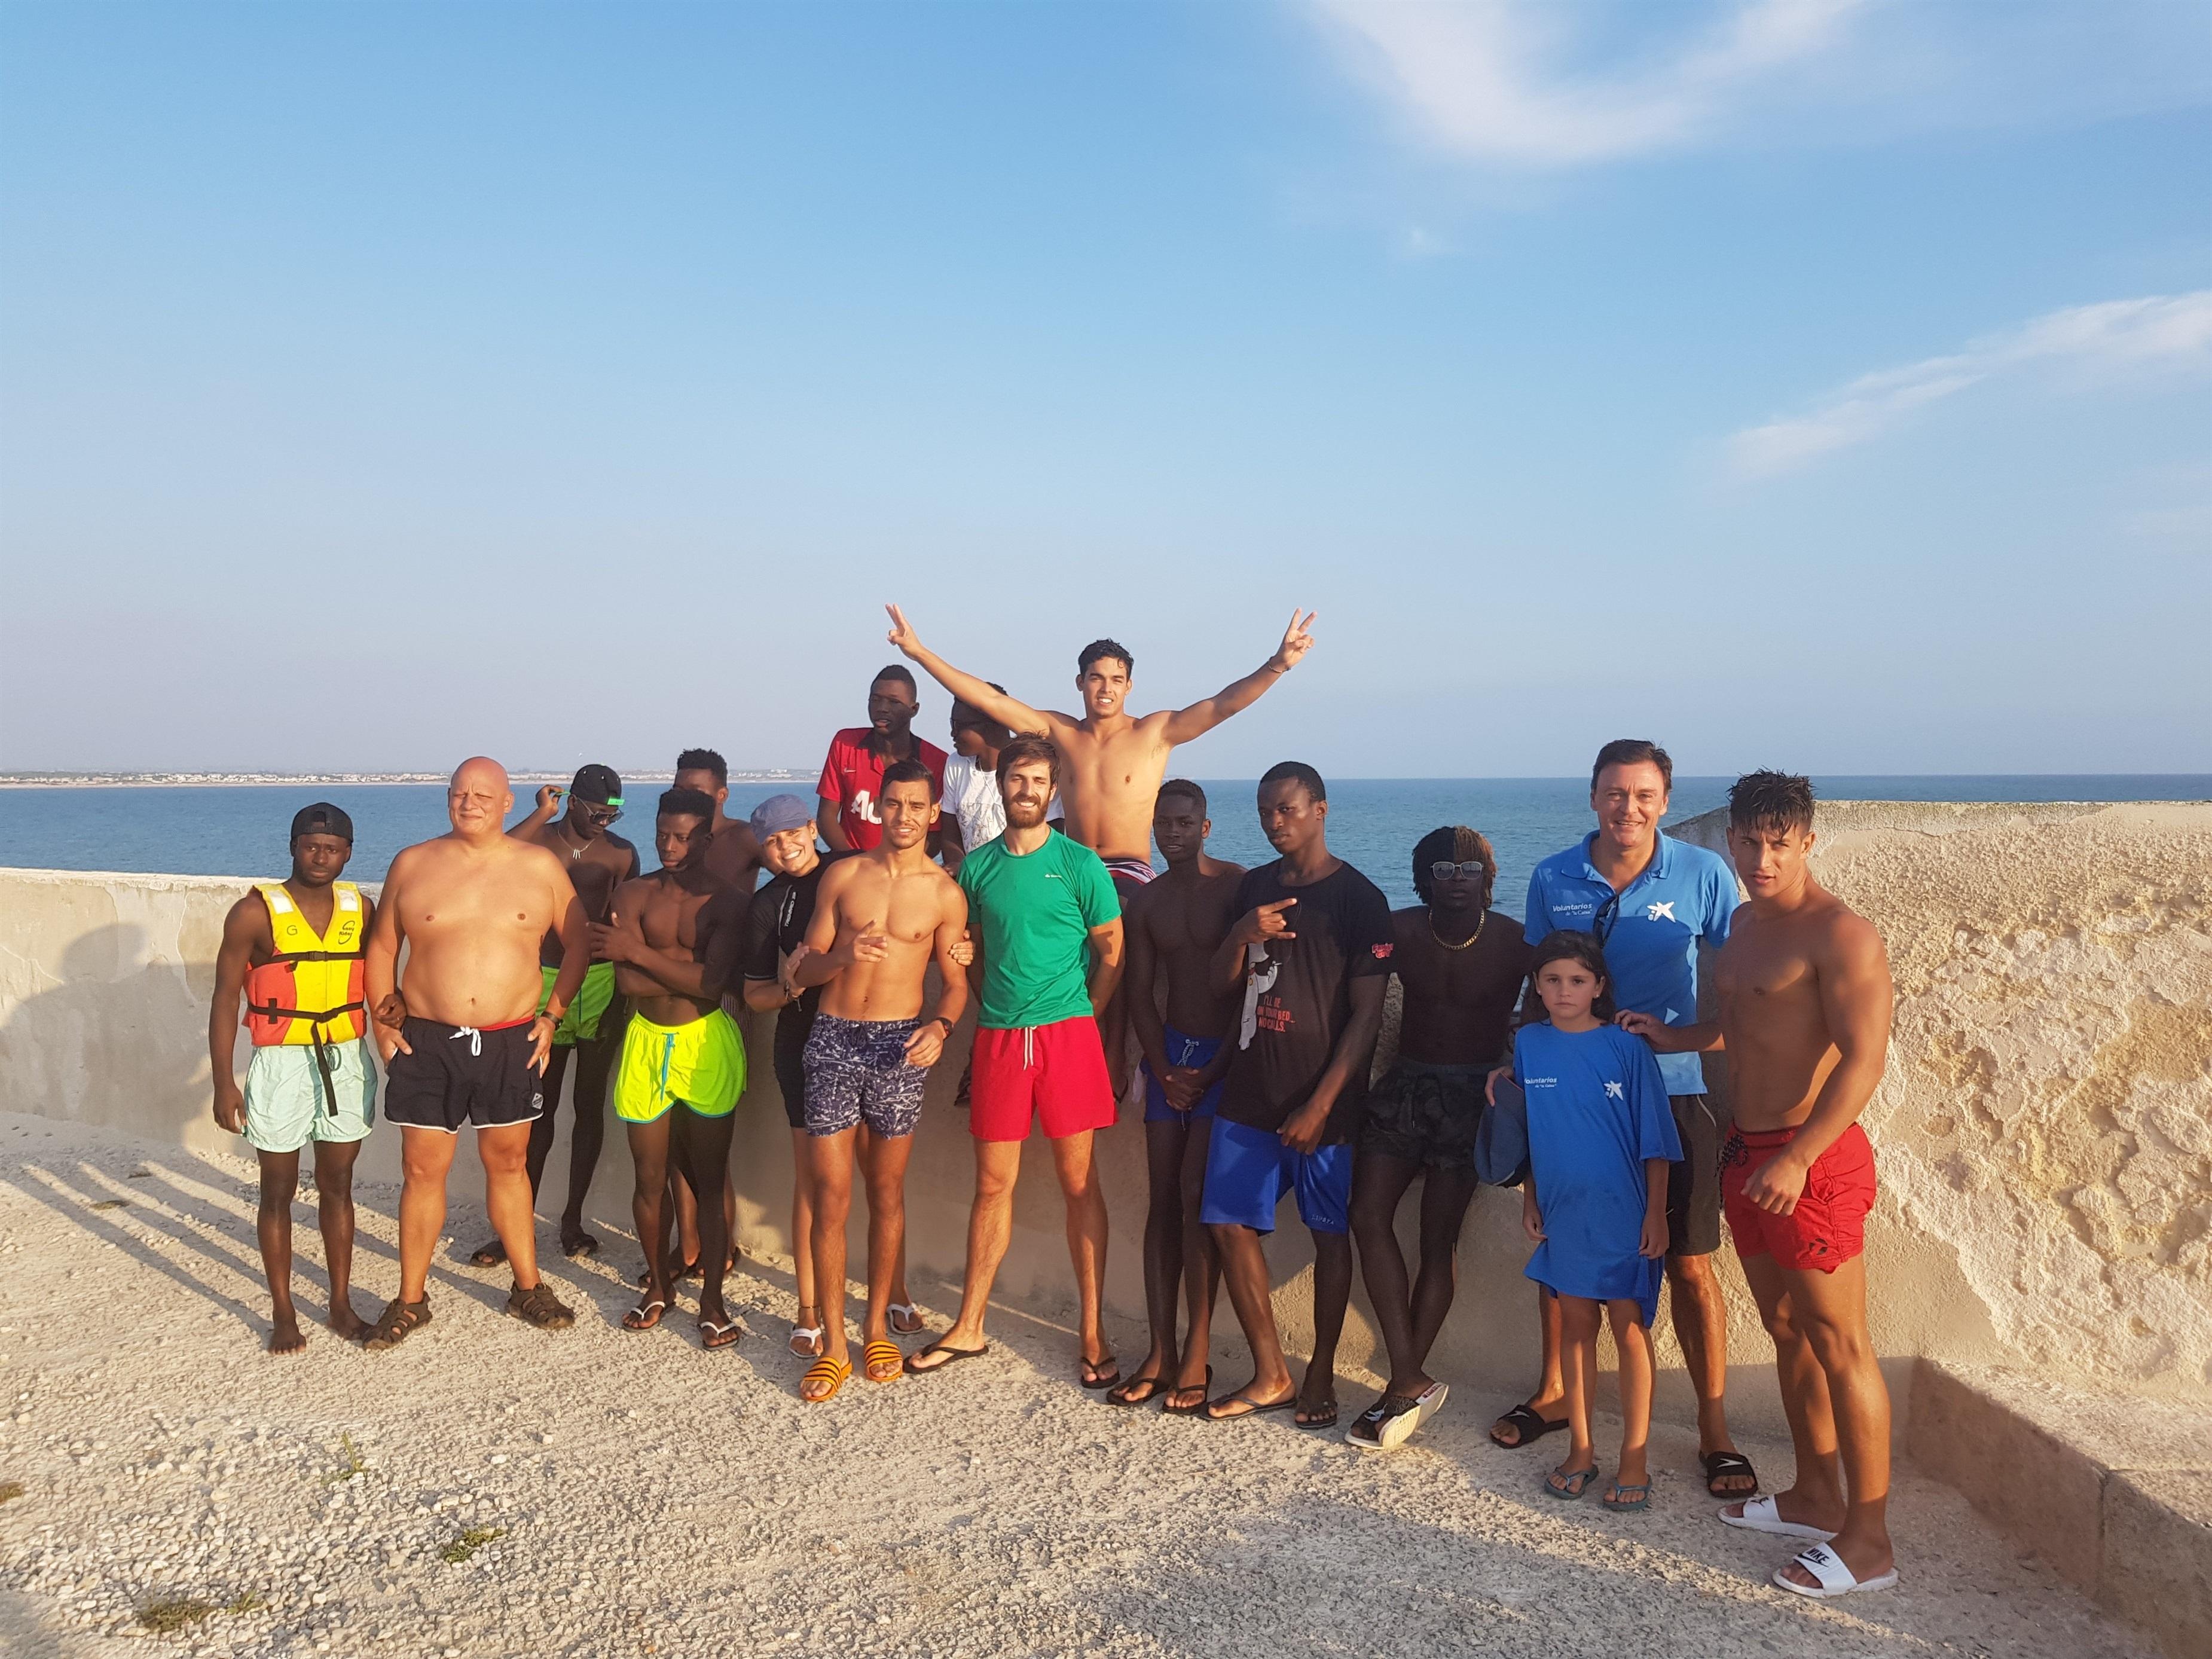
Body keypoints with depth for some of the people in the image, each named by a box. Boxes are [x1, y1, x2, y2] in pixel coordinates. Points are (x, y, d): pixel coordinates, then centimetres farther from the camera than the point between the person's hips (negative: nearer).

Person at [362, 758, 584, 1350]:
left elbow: (579, 943, 6)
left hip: (512, 1044, 0)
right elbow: (381, 946, 9)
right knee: (422, 1169, 4)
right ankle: (411, 1300, 18)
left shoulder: (542, 866, 0)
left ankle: (528, 1288, 24)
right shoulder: (412, 864, 1)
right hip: (427, 1042, 0)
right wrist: (383, 1019, 1)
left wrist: (552, 1014, 0)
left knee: (509, 1163, 12)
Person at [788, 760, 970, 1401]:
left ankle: (877, 1328, 23)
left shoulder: (945, 894, 2)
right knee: (831, 1195, -1)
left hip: (900, 1043, 0)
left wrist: (941, 1026, -15)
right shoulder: (843, 875, 4)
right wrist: (842, 954, -16)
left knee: (886, 1192, 9)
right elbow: (804, 970, 5)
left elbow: (955, 982, 5)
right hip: (833, 1038, 1)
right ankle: (833, 1345, 7)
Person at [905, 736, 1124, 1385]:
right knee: (993, 1183, 9)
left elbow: (1112, 954, 2)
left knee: (1079, 1180, 2)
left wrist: (1077, 1017, 0)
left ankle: (1092, 1332, 11)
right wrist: (1002, 998, 6)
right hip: (998, 1037, 3)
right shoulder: (978, 865, 8)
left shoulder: (1080, 865, -2)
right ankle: (969, 1329, 19)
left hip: (1067, 1033, -3)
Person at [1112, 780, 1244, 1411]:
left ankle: (1196, 1358, -5)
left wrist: (1210, 1072, -12)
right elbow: (1140, 996, 9)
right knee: (1163, 1198, 3)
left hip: (1226, 1055, -5)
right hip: (1169, 1052, 5)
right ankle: (1160, 1353, 8)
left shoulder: (1239, 887, -6)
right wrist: (1165, 1071, -5)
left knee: (1196, 1195, -12)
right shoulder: (1146, 901, 9)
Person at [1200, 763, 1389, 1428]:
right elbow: (1222, 983, 11)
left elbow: (1367, 1015, -11)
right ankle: (1271, 1376, 17)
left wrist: (1321, 1104, -16)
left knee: (1329, 1233, 6)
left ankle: (1321, 1377, 21)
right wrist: (1241, 936, -11)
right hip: (1249, 1092, 6)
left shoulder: (1359, 899, -8)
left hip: (1321, 1100, -5)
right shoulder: (1255, 886, 9)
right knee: (1230, 1224, 4)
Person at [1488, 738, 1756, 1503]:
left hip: (1672, 1092, -2)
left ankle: (1714, 1431, 17)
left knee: (1690, 1266, 2)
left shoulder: (1703, 875, -6)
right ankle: (1554, 1392, 33)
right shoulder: (1553, 880, 0)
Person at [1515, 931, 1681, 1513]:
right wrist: (1530, 1200, 7)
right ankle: (1580, 1451, 25)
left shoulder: (1627, 1048, -9)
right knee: (1575, 1324, 13)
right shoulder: (1529, 1045, -1)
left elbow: (1654, 1142, -6)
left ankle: (1635, 1459, 16)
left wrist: (1656, 1214, -7)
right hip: (1562, 1215, 3)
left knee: (1630, 1329, 4)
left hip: (1623, 1216, -3)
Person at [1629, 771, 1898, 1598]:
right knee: (1786, 1329, 17)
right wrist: (1674, 1038, 18)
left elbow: (1863, 1057, -22)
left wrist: (1798, 1157, -27)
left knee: (1839, 1344, -2)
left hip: (1812, 1159, -9)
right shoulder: (1746, 924, 13)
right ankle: (1816, 1497, 31)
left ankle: (1868, 1540, 8)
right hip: (1747, 1151, 9)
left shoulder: (1839, 933, -16)